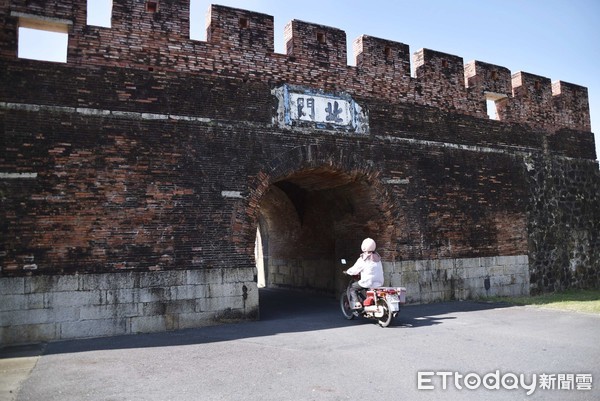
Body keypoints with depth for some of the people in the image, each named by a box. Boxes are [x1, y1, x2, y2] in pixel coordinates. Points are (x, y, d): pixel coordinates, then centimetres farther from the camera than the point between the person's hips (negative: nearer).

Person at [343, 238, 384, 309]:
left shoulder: (363, 259, -9)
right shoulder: (377, 257, 11)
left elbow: (355, 269, -2)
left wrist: (347, 272, 17)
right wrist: (360, 272, 33)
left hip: (368, 282, -7)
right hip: (380, 282, 7)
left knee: (352, 288, 10)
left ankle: (356, 303, -7)